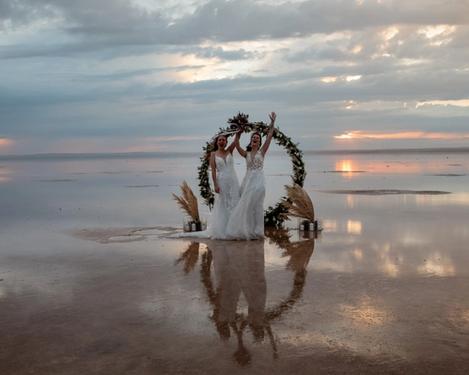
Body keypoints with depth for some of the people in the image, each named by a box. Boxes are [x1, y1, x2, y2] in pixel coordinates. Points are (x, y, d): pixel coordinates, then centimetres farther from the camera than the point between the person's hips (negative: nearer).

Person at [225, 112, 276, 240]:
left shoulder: (262, 152, 6)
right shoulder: (246, 154, 13)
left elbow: (269, 137, -2)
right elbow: (236, 144, 0)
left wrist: (272, 123, -8)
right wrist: (238, 132, -7)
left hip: (258, 180, -3)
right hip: (248, 180, 3)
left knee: (254, 205, -5)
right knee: (246, 205, 1)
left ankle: (255, 231, 2)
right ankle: (246, 231, 9)